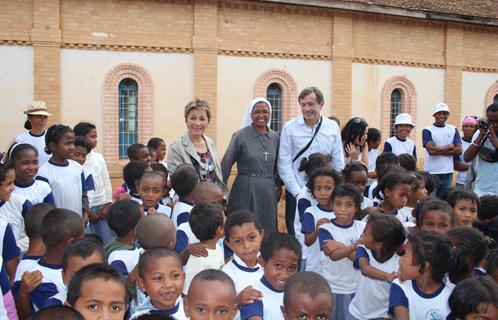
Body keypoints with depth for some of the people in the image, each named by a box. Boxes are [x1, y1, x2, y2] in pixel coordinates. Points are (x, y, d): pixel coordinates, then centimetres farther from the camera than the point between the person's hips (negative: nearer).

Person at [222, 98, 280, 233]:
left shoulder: (275, 138, 7)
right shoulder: (240, 136, -5)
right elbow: (225, 165, -4)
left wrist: (277, 186, 12)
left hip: (269, 193, 4)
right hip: (246, 191, -4)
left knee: (267, 230, 10)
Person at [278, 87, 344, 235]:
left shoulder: (333, 127, 2)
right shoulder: (290, 127, -4)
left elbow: (338, 163, 6)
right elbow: (284, 164, -5)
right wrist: (298, 192, -9)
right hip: (296, 192, -2)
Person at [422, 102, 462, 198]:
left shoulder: (453, 130, 10)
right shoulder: (427, 130, -3)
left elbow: (459, 150, 0)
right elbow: (431, 150, -15)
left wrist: (439, 150, -10)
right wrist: (450, 146, -4)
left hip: (448, 172, 4)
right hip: (432, 172, -4)